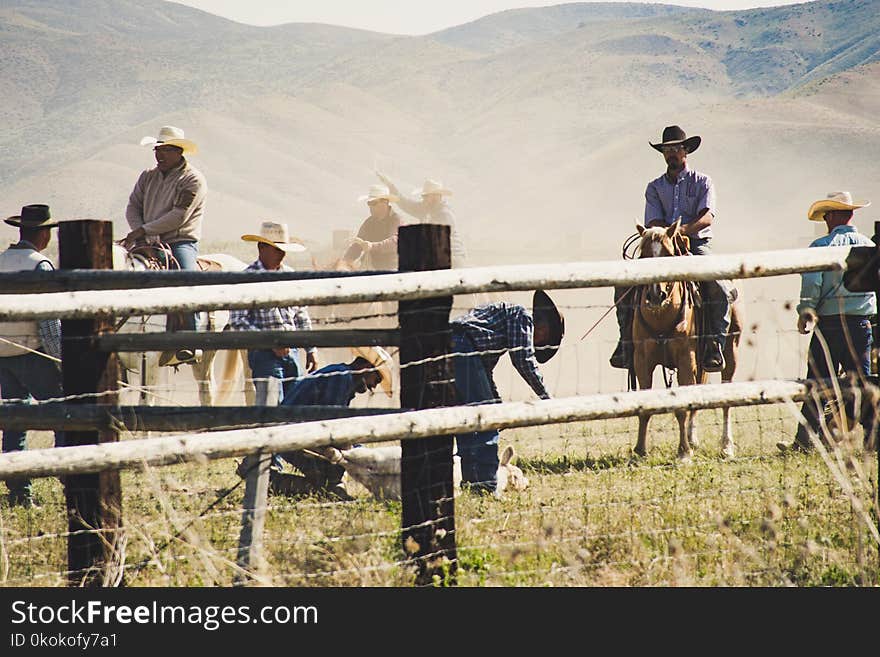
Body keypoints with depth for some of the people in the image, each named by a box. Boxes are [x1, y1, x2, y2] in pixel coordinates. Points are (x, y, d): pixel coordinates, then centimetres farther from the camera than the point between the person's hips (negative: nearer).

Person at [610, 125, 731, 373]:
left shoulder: (702, 182, 6)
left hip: (697, 244, -3)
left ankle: (715, 343, -24)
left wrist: (686, 229, -30)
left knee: (719, 288, -30)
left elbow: (707, 216, -10)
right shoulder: (655, 187, 15)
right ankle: (627, 340, -10)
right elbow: (653, 222, 1)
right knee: (624, 285, -17)